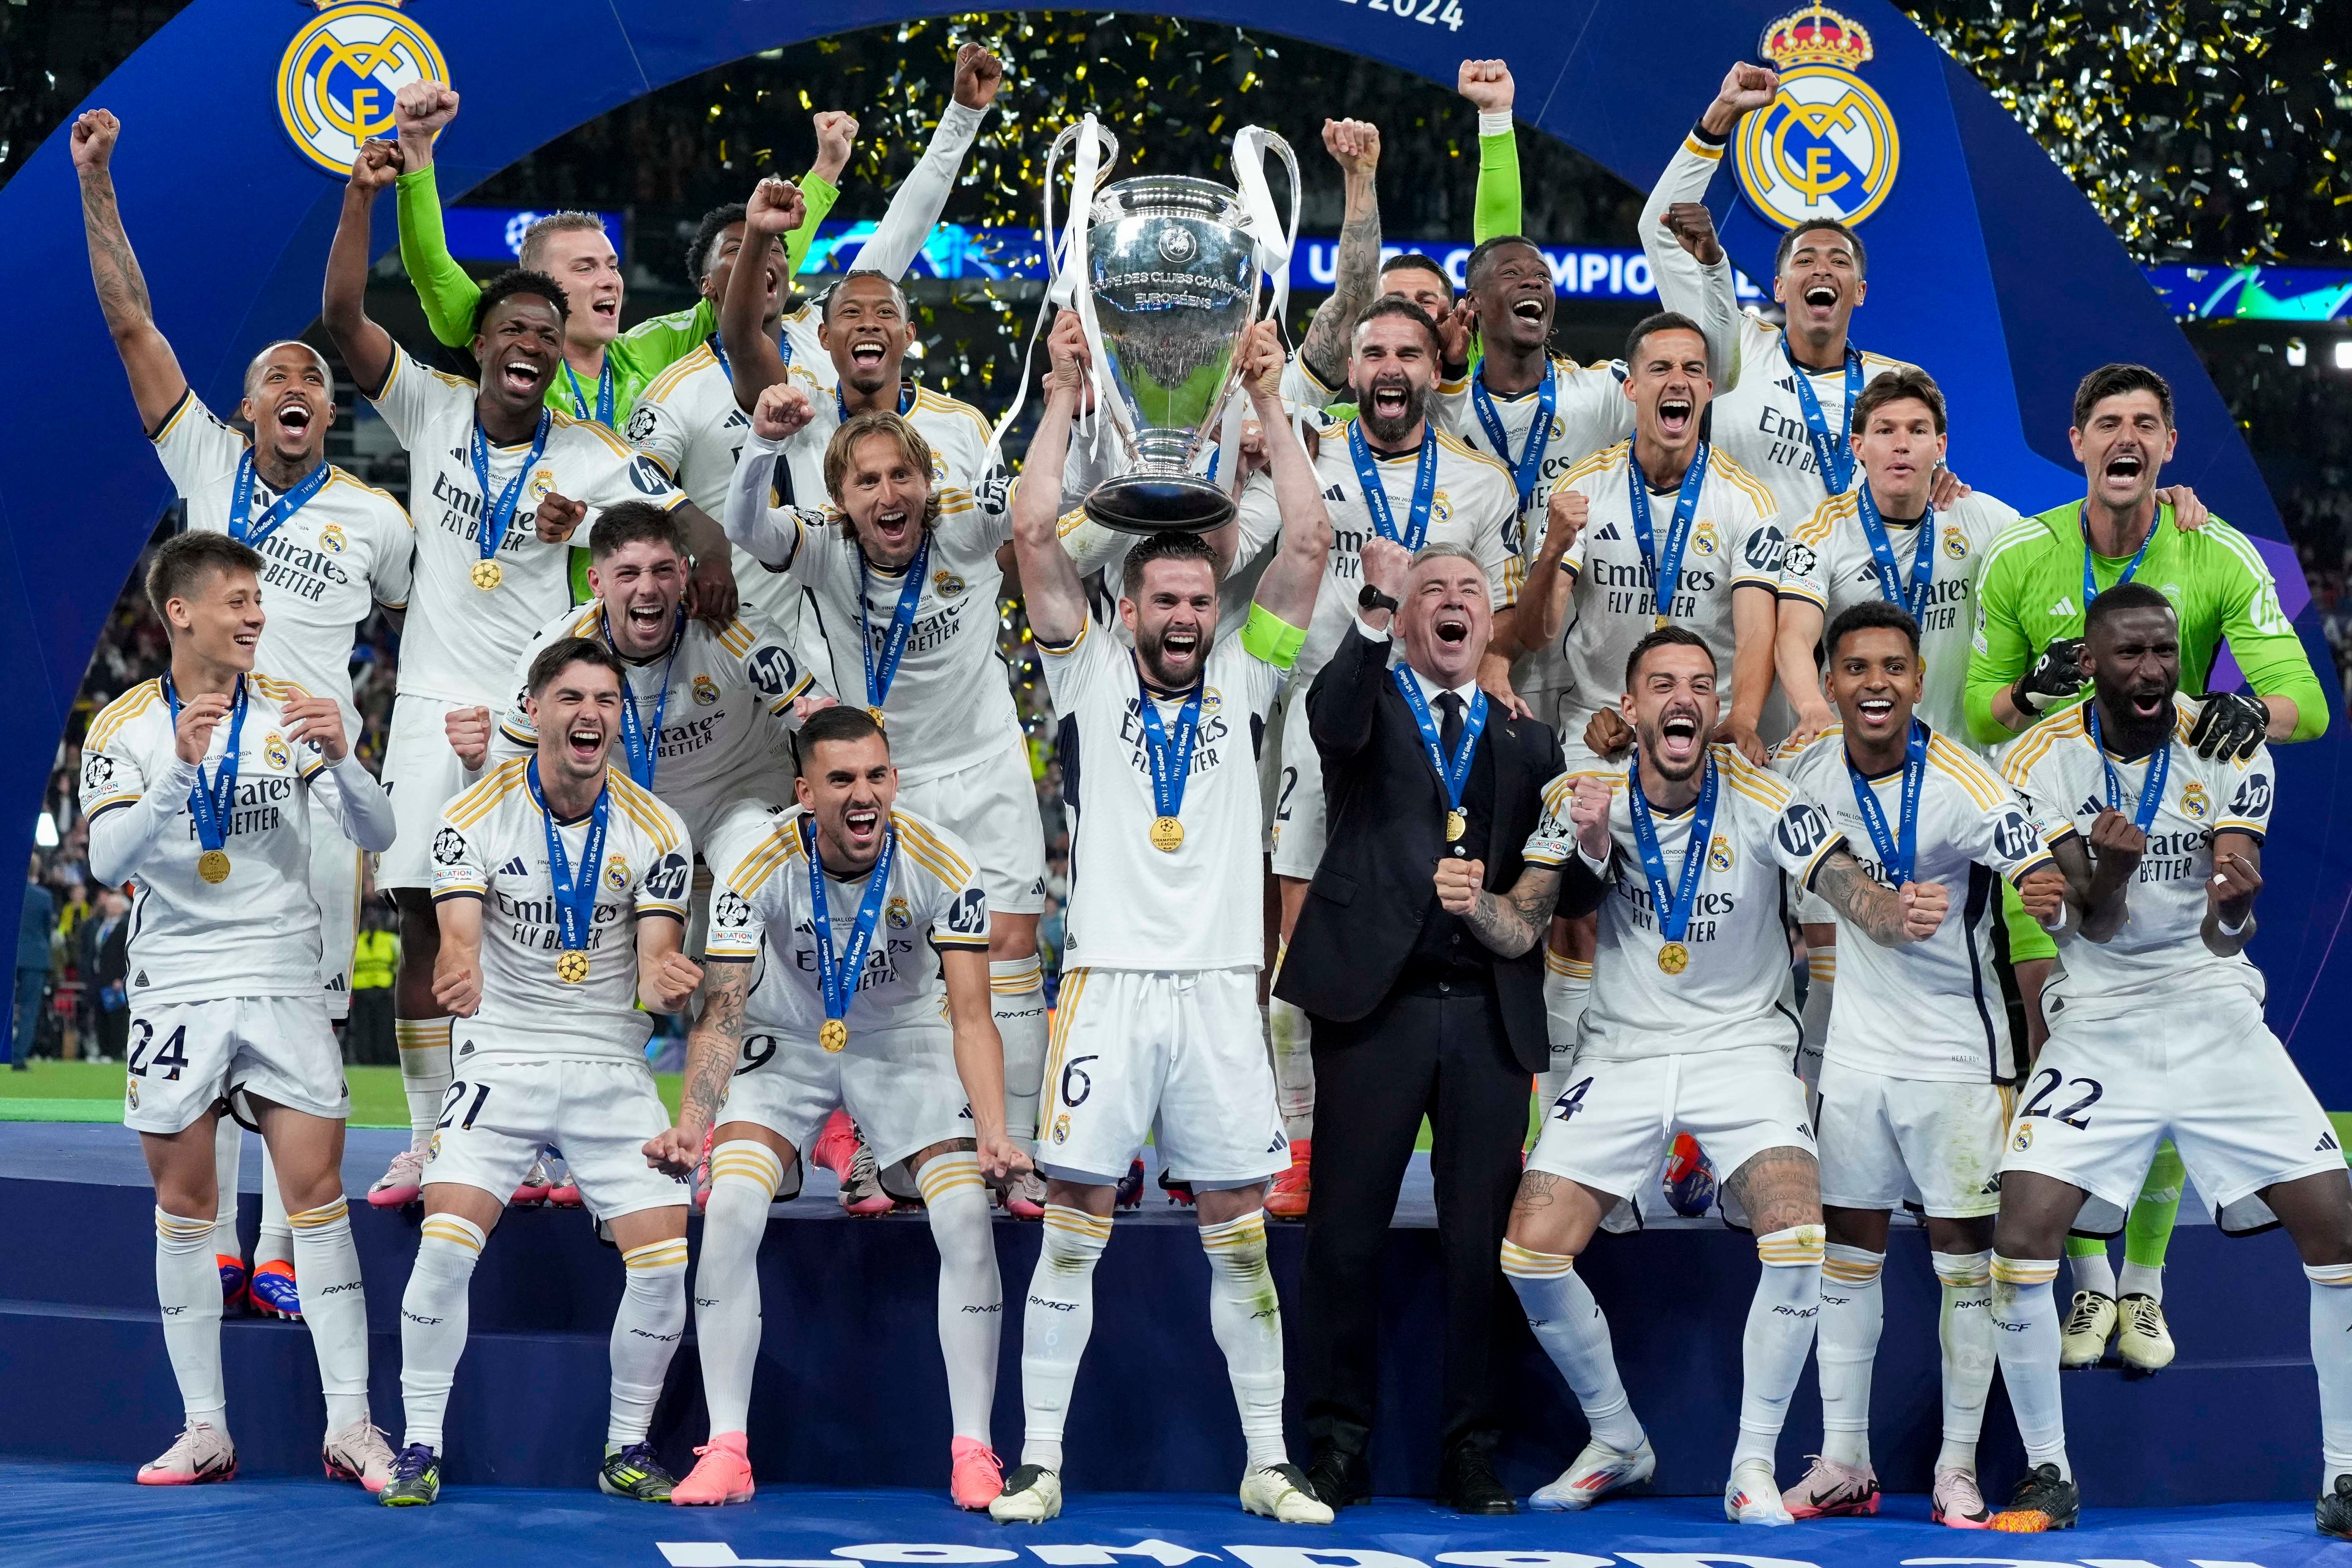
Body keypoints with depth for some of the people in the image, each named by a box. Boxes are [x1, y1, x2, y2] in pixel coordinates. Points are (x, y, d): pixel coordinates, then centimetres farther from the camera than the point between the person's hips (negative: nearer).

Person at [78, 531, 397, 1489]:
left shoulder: (292, 711, 1)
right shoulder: (125, 726, -1)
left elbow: (376, 835, -4)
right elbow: (109, 862, -14)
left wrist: (338, 755, -23)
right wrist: (180, 767, -28)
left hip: (284, 983, 0)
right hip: (175, 988, 0)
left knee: (318, 1195, -5)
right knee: (184, 1208, 4)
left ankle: (349, 1426, -2)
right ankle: (206, 1433, 11)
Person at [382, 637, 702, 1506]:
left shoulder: (656, 829, -2)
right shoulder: (475, 815, -6)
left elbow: (653, 967, -5)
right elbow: (459, 940, -15)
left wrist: (664, 981, -30)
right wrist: (456, 975, -40)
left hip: (613, 1068, 2)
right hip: (503, 1057, -2)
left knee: (663, 1262, -9)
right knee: (445, 1246, -18)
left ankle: (627, 1450, 12)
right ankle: (419, 1449, -2)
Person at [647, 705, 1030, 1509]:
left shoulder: (944, 867, -25)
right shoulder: (761, 867, -26)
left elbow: (971, 1015, -25)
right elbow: (724, 1013, -25)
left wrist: (993, 1134, -39)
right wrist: (689, 1126, -41)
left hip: (907, 1040, 0)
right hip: (787, 1040, 0)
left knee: (968, 1218, -16)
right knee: (729, 1213, -18)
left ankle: (972, 1451, -3)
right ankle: (726, 1450, -7)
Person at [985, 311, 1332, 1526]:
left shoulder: (1242, 678, 12)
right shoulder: (1088, 675, 8)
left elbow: (1310, 542, 6)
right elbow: (1033, 534, -1)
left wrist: (1269, 405, 5)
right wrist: (1064, 396, 1)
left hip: (1219, 987, 2)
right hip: (1110, 981, -2)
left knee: (1240, 1233, 5)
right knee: (1072, 1226, -2)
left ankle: (1267, 1466, 12)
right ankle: (1039, 1463, 3)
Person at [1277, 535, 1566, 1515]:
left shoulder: (1525, 740, 17)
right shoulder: (1370, 705, 9)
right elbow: (1333, 722, -16)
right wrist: (1377, 602, -27)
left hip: (1490, 1015, 3)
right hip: (1378, 1001, -2)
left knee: (1483, 1241, 3)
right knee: (1346, 1234, 0)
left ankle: (1471, 1458, 9)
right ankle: (1339, 1450, 9)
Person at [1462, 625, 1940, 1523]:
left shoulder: (1762, 801, -12)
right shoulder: (1583, 799, -6)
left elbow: (1853, 893, -20)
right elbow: (1521, 931, -8)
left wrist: (1902, 912, -44)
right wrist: (1474, 904, -31)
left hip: (1742, 1049, -2)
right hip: (1621, 1053, 2)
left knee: (1799, 1242, -24)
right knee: (1531, 1254, -9)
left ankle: (1754, 1462, -4)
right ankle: (1617, 1443, 16)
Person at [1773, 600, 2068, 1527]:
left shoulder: (1963, 784, -17)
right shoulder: (1806, 772, -3)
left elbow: (2044, 877, -23)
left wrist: (2053, 897, -45)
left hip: (1957, 1050, -4)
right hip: (1856, 1045, 4)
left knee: (1963, 1257, 0)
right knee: (1846, 1251, 7)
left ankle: (1958, 1468, 7)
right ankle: (1844, 1465, 14)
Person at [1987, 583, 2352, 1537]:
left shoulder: (2232, 749, -5)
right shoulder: (2042, 761, -7)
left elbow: (2223, 933, -13)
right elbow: (2096, 924, -13)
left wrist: (2233, 905, -37)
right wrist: (2110, 870, -36)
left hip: (2217, 1016, 1)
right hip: (2099, 1022, -1)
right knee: (2023, 1228, -16)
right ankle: (2048, 1476, 3)